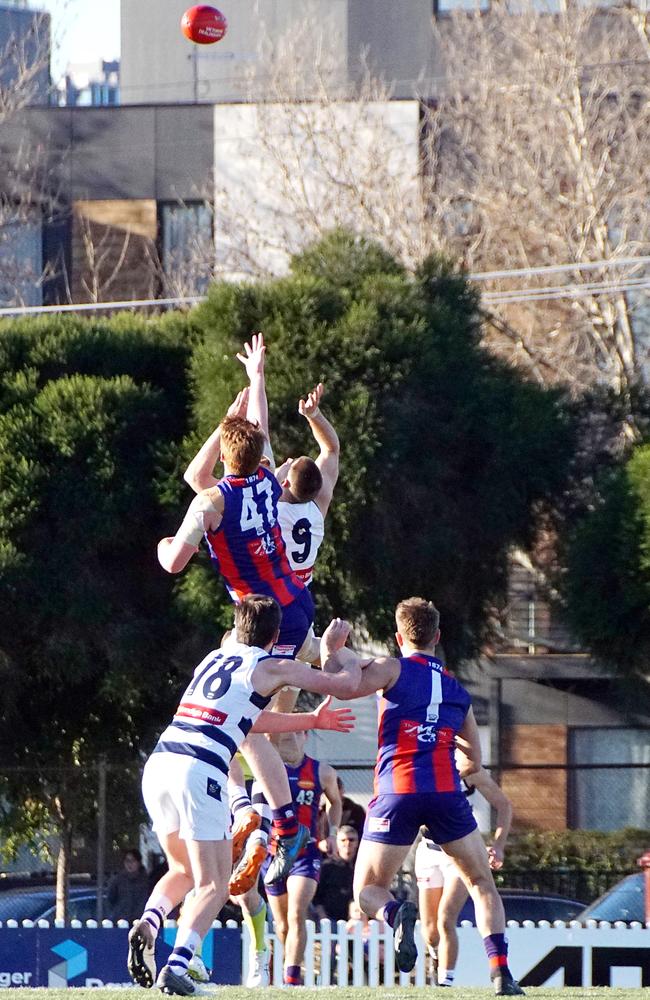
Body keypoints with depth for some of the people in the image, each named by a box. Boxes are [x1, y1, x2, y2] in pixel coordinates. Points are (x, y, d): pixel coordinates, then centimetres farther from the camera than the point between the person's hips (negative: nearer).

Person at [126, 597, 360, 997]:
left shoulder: (215, 659, 26)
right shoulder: (272, 666, 7)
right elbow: (345, 686, 12)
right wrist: (335, 648, 31)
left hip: (158, 765, 6)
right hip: (198, 773, -6)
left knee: (184, 871, 25)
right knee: (213, 885, 2)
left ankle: (149, 922, -4)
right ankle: (176, 967, -19)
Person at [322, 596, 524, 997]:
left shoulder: (393, 669, 6)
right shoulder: (458, 691, 21)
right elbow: (475, 760, 25)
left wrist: (335, 652, 10)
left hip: (397, 793, -3)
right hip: (446, 793, 3)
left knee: (368, 890, 8)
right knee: (482, 884, 16)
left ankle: (397, 913, -29)